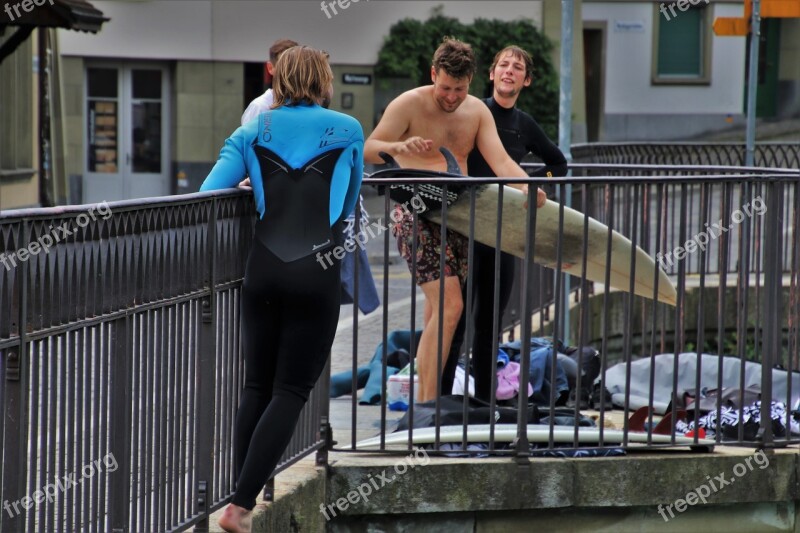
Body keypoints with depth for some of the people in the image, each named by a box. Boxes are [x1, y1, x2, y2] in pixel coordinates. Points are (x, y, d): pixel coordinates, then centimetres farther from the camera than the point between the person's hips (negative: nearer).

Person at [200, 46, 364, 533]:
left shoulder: (252, 133, 8)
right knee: (291, 392, 1)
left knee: (257, 385, 14)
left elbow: (209, 196, -1)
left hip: (263, 271, 2)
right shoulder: (348, 131, 7)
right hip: (316, 273, -2)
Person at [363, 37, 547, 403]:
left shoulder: (477, 112, 9)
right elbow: (367, 150, -13)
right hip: (418, 217, -7)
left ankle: (423, 403, 16)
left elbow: (499, 159, -3)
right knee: (449, 305, -20)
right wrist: (399, 147, -35)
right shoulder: (409, 105, -7)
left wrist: (526, 185, -24)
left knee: (437, 316, 9)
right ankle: (427, 404, -21)